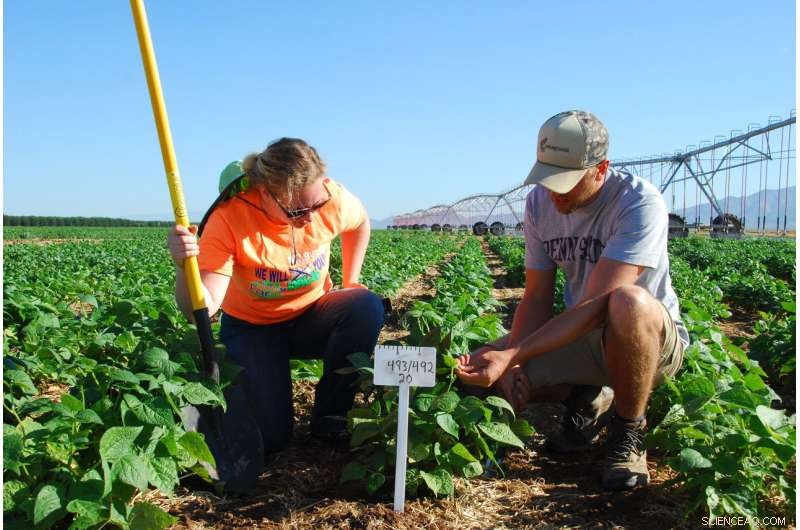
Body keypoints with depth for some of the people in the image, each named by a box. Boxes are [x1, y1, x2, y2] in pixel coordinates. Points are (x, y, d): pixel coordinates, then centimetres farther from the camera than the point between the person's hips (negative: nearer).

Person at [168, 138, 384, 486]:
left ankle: (329, 417, -9)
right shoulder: (229, 220, -29)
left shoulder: (331, 198, -20)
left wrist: (350, 282, 0)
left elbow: (360, 223, 7)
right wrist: (184, 266, -54)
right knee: (267, 437, -17)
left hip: (311, 318, 3)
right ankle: (233, 385, 20)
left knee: (367, 308, -29)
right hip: (252, 328, -3)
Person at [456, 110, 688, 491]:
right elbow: (537, 298, -3)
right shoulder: (540, 203, -5)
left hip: (655, 337, -5)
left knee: (628, 301, -41)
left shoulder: (639, 203, -25)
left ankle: (628, 431, -14)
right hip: (581, 335, 5)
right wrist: (512, 361, -20)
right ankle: (588, 400, 12)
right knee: (481, 369, -14)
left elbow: (596, 307, -31)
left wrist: (512, 354, -38)